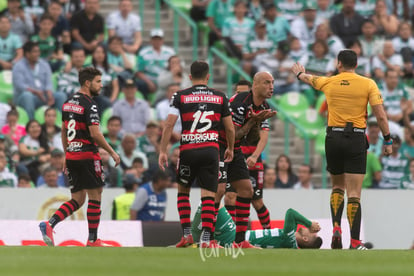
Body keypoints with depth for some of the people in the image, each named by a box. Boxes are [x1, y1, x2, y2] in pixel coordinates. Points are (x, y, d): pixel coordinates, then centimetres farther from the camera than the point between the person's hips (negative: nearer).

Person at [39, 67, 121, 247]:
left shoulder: (69, 102, 13)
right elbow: (95, 134, -18)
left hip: (71, 156, 8)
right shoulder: (89, 104, -12)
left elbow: (63, 131, 19)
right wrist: (112, 152, -9)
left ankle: (49, 224, -10)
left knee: (77, 200, 10)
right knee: (95, 197, 2)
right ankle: (92, 240, 4)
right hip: (87, 156, -8)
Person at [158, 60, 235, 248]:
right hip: (210, 150, 0)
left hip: (188, 150, 0)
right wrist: (230, 148, 27)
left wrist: (163, 151, -1)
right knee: (208, 196, -1)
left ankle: (186, 233, 9)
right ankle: (206, 238, -12)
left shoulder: (180, 96, 4)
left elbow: (169, 124, -4)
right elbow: (230, 128, 11)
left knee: (183, 191, 18)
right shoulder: (220, 97, 8)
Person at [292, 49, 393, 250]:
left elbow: (308, 79, 28)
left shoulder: (328, 82, 5)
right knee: (354, 193, -4)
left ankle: (336, 227, 1)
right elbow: (380, 115, -6)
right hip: (356, 139, -2)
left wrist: (299, 73, 50)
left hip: (334, 137, 2)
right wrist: (387, 140, 3)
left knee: (337, 186, 21)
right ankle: (355, 241, -9)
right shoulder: (368, 84, -1)